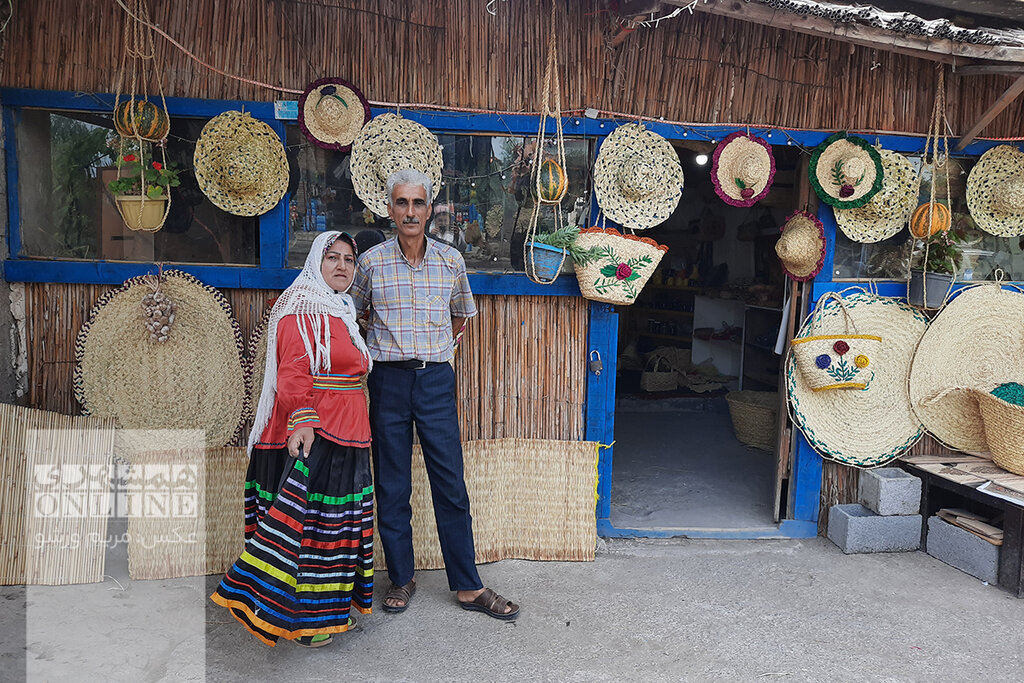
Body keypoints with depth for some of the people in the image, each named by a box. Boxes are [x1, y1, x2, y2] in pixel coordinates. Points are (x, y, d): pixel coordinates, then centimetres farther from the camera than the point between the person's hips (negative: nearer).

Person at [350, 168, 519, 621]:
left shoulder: (451, 260, 4)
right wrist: (377, 350, 9)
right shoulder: (372, 262, 1)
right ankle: (401, 578, 22)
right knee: (392, 486, 6)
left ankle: (467, 586, 12)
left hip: (436, 380, 1)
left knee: (451, 483, 1)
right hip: (388, 380, 0)